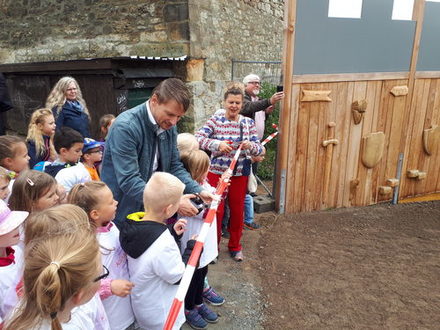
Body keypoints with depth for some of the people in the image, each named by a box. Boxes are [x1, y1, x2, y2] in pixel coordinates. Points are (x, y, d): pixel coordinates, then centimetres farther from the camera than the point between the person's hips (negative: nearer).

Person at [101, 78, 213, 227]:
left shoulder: (169, 126, -2)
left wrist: (198, 191, -10)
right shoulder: (125, 127, -24)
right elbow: (129, 181, -29)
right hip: (122, 213, -6)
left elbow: (174, 167, 5)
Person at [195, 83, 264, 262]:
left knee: (237, 211, 13)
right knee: (216, 210, 5)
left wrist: (250, 146, -22)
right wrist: (217, 144, -31)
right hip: (216, 172, -2)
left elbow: (259, 149, 0)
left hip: (240, 174, 3)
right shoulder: (215, 120, -6)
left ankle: (235, 247, 34)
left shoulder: (248, 123, 2)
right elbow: (198, 138, -16)